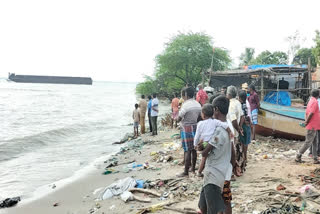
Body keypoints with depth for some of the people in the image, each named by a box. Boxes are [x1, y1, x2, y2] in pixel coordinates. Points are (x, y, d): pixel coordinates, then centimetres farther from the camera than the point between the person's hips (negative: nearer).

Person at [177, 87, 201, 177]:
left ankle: (186, 172, 1)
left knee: (187, 150, -4)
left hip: (186, 129, -7)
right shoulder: (198, 104, 5)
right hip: (195, 127, 7)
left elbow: (179, 119, -14)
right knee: (194, 149, 16)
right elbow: (199, 117, 12)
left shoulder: (186, 105, -18)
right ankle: (193, 168, 27)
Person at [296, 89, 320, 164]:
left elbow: (307, 113, 15)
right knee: (308, 143, -4)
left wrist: (306, 121, 8)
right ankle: (298, 156, 1)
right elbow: (311, 113, -21)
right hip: (313, 127, -9)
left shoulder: (310, 101, 15)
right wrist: (307, 122, -13)